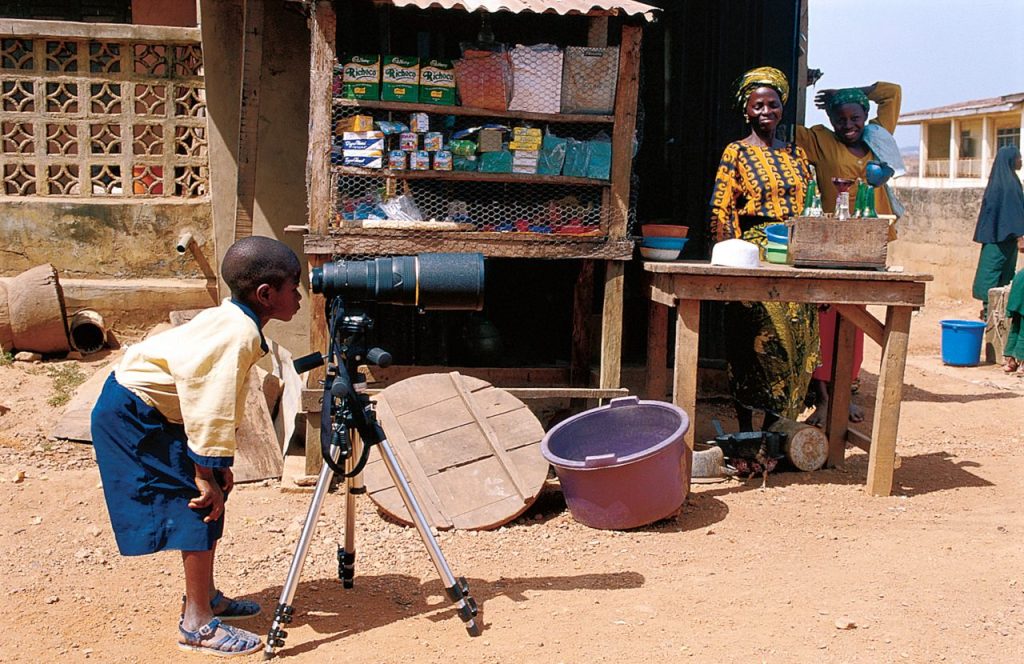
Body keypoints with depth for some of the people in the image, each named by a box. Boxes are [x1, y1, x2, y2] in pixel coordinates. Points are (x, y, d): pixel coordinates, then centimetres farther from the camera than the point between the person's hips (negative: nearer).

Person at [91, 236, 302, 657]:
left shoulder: (233, 320, 7)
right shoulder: (240, 333, -24)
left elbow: (223, 399, 12)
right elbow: (212, 407, -27)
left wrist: (219, 465, 10)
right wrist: (207, 472, -20)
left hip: (155, 413, 10)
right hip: (132, 415, -10)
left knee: (210, 497, 13)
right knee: (198, 504, -9)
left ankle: (206, 597, 26)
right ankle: (198, 624, -3)